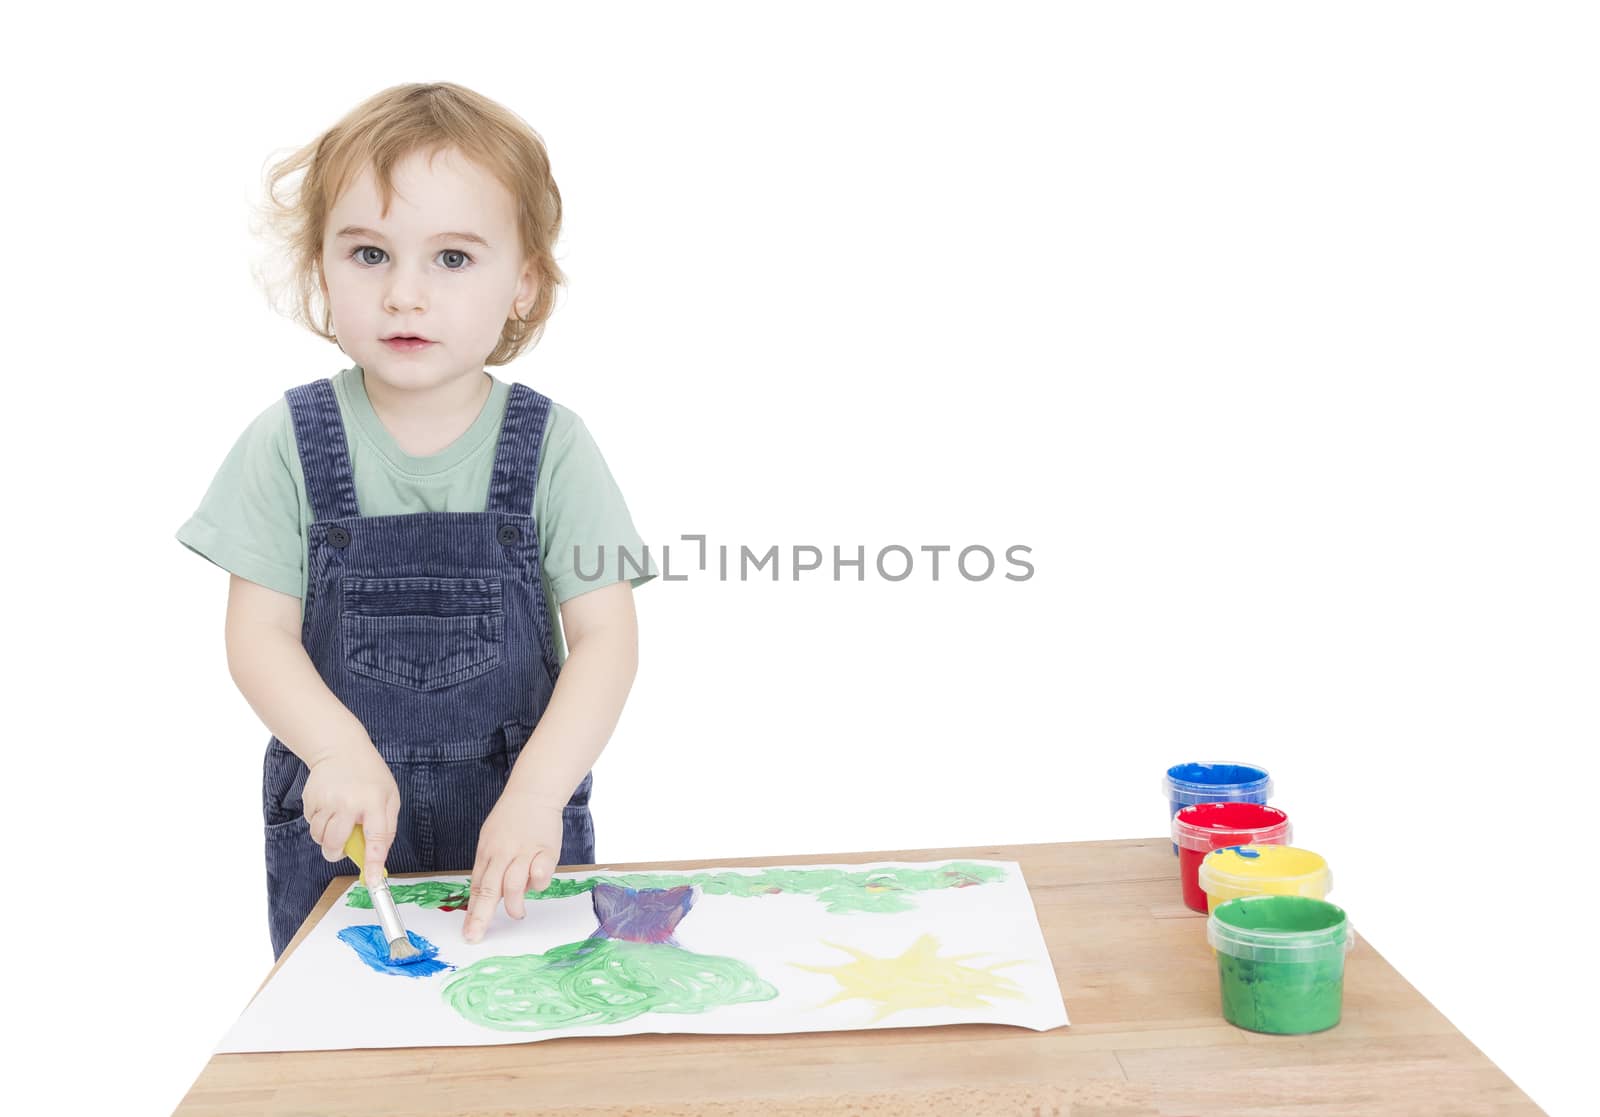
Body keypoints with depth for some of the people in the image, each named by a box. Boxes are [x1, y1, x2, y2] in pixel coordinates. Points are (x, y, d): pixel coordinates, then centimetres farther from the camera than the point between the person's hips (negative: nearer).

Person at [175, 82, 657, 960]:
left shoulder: (551, 446, -7)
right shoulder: (289, 442, -4)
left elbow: (605, 638, -11)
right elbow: (259, 636, -6)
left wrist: (537, 792, -24)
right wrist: (341, 751, -24)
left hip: (521, 828, 0)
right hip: (339, 827, 1)